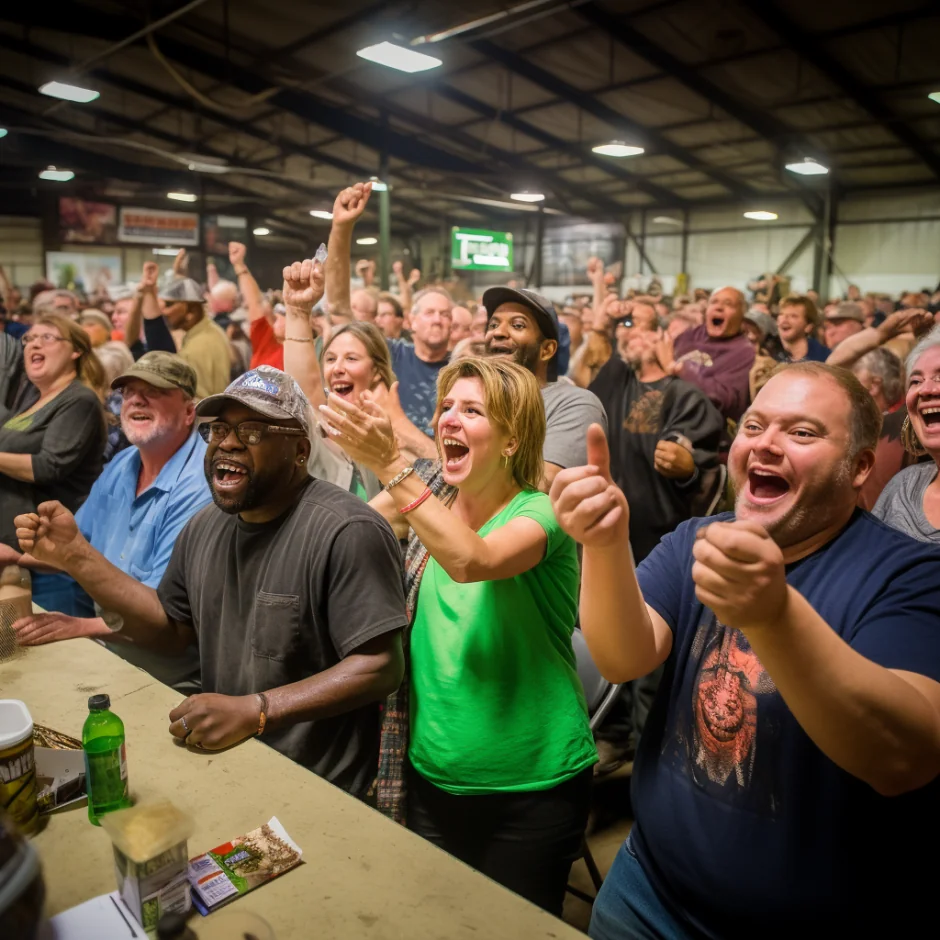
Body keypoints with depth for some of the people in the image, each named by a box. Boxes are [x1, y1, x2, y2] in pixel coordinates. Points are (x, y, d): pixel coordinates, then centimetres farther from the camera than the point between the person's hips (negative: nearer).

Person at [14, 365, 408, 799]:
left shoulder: (347, 532, -21)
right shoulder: (205, 527, 6)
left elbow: (379, 667, -22)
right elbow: (172, 631, 13)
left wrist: (253, 711, -28)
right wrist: (76, 556, 5)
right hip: (221, 761, 7)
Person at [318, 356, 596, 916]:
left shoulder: (541, 511, -16)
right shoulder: (433, 501, 1)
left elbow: (471, 561, -36)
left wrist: (391, 465, -38)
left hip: (531, 789, -4)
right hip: (431, 775, 5)